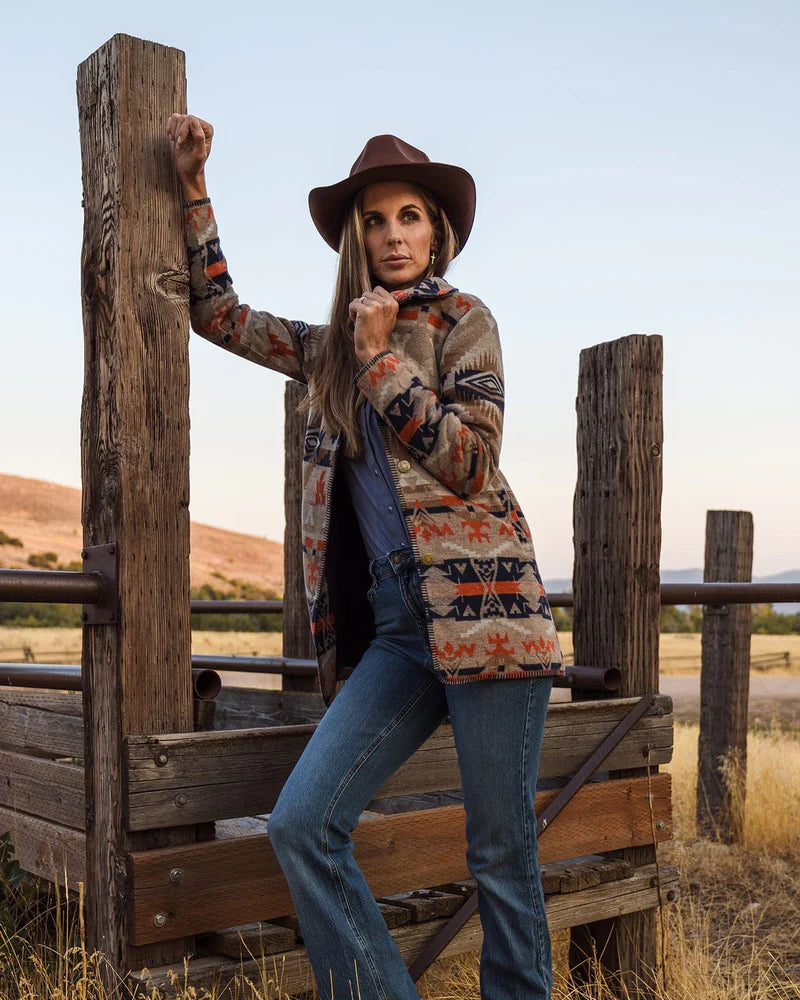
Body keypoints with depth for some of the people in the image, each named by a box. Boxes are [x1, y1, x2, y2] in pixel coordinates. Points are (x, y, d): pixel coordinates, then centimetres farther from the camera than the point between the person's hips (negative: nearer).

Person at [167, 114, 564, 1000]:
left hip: (479, 606, -5)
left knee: (500, 854, 0)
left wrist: (381, 355, -6)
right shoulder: (333, 345, 20)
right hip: (393, 621, 5)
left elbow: (467, 461, -7)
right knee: (300, 825, -8)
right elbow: (218, 312, 28)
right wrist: (195, 190, 26)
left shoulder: (463, 321, 5)